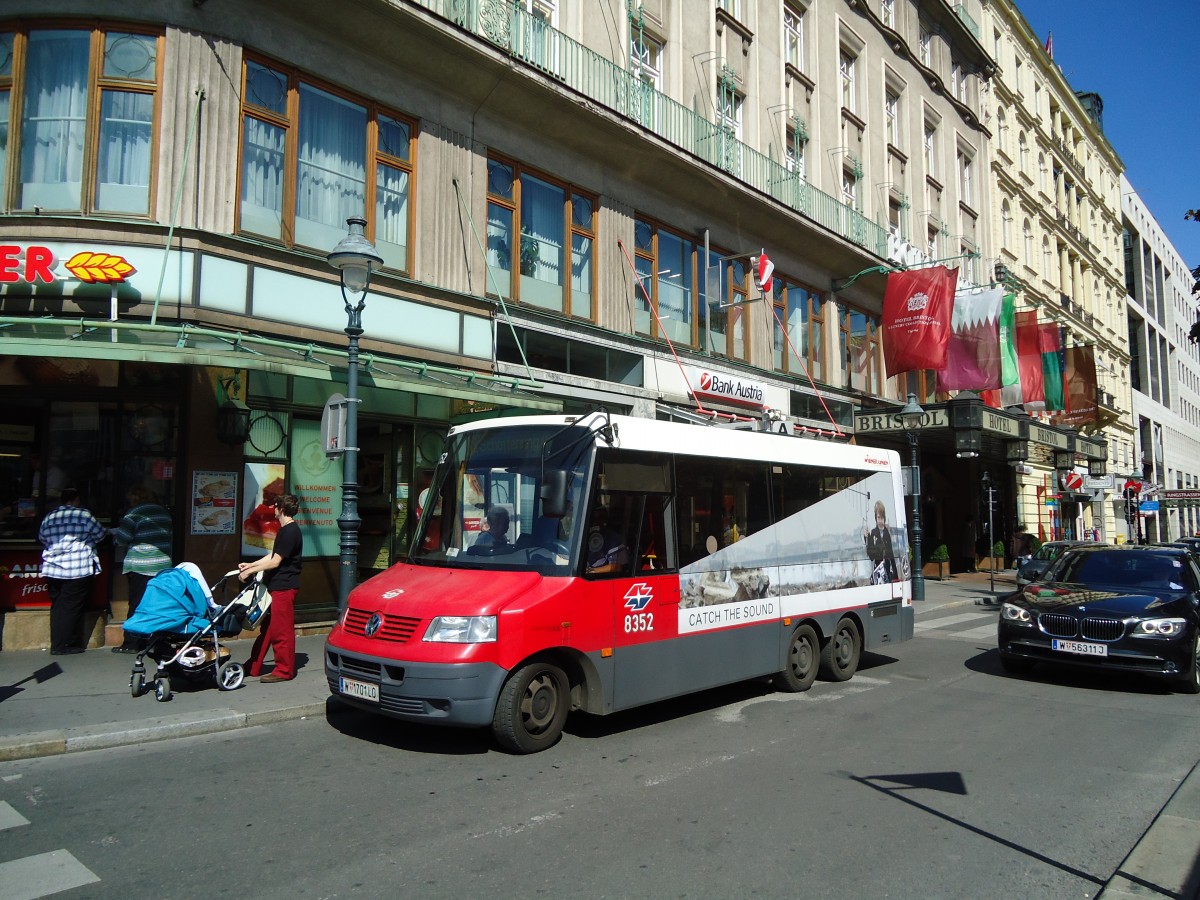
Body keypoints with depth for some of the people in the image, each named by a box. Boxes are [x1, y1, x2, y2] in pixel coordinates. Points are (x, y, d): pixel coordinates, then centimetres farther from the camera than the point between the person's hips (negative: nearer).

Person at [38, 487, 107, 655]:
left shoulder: (49, 518, 11)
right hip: (78, 569, -5)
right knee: (72, 607, -1)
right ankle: (67, 644, 2)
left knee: (57, 606, 12)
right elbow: (100, 534, 3)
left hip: (52, 569, 6)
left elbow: (42, 538, 23)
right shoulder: (84, 515, -5)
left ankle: (56, 645, 12)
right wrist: (107, 531, 25)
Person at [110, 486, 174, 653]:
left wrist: (115, 536, 13)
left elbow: (122, 538, -8)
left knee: (137, 604, -1)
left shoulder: (135, 513, -6)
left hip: (140, 565, -5)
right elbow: (169, 535, 16)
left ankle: (131, 644, 2)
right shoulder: (163, 512, 13)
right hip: (163, 564, 5)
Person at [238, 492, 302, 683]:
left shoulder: (290, 532, -17)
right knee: (266, 626, 14)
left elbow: (275, 562, -19)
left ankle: (284, 670, 4)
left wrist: (249, 571, -14)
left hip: (284, 587, -10)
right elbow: (272, 555, 22)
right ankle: (253, 667, 22)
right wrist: (250, 565, 17)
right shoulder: (286, 530, 16)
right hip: (277, 585, 10)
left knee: (281, 630, -4)